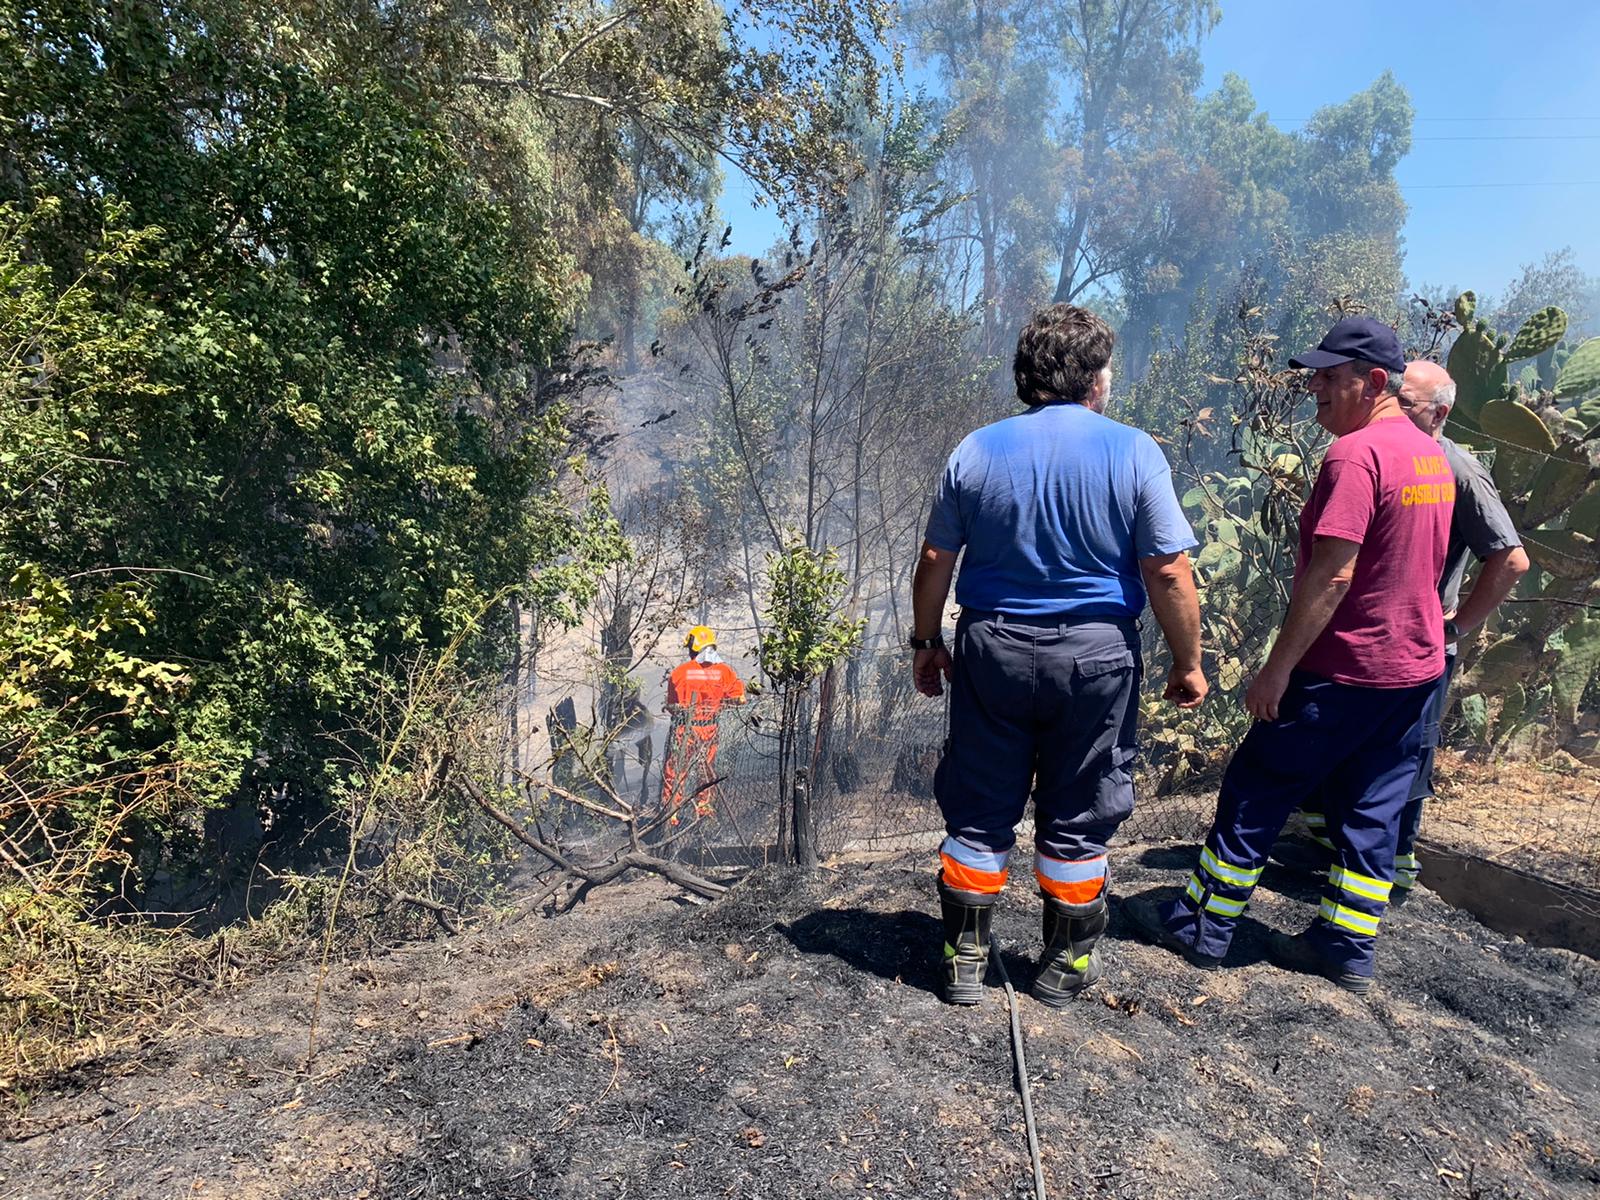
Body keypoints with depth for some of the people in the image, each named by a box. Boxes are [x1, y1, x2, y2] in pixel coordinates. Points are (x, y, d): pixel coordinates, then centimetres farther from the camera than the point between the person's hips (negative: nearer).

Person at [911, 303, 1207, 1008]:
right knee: (1077, 819, 13)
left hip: (993, 650, 2)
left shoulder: (977, 450, 0)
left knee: (978, 812, 12)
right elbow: (1168, 573, -8)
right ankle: (1066, 965, 28)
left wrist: (926, 643, 13)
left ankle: (964, 960, 23)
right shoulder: (1133, 452, -6)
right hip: (1096, 657, -1)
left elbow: (935, 561, 2)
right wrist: (1188, 663, 3)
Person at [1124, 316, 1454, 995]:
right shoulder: (1433, 456, 10)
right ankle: (1346, 948, 25)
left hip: (1343, 671, -9)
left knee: (1254, 796, 3)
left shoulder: (1355, 455, -20)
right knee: (1371, 812, 15)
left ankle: (1201, 928, 15)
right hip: (1416, 667, 9)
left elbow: (1332, 575, -25)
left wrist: (1276, 671, -21)